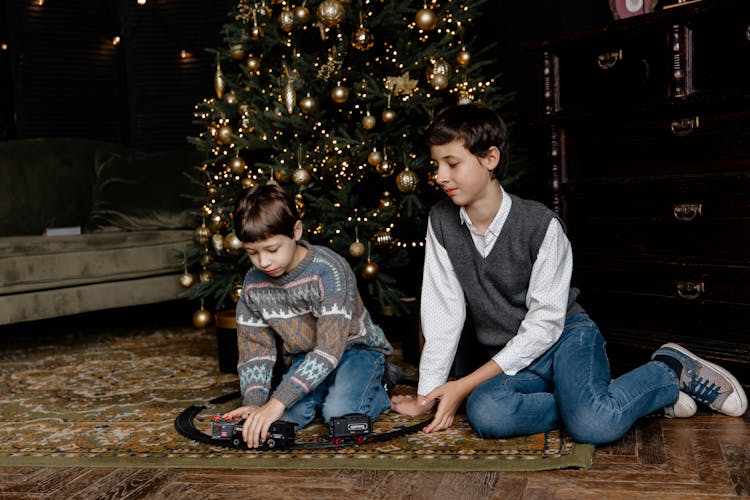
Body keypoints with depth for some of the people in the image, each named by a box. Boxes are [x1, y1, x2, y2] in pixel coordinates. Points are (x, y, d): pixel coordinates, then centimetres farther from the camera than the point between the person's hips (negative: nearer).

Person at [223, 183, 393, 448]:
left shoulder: (329, 270, -28)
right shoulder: (253, 284, -9)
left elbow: (330, 349, -34)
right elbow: (254, 351, -4)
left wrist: (277, 402, -40)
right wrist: (255, 403, -23)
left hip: (354, 349, -4)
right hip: (304, 358, 5)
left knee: (339, 414, -30)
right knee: (288, 416, -23)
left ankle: (377, 387, 2)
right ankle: (321, 391, 8)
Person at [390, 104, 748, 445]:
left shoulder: (540, 224, -16)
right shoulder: (441, 221, -4)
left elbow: (544, 325, -16)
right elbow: (441, 313, -2)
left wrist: (465, 384, -20)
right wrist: (427, 394, -7)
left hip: (565, 336, -3)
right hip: (505, 362, 3)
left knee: (593, 426, -32)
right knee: (485, 413, -33)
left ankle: (672, 371, -1)